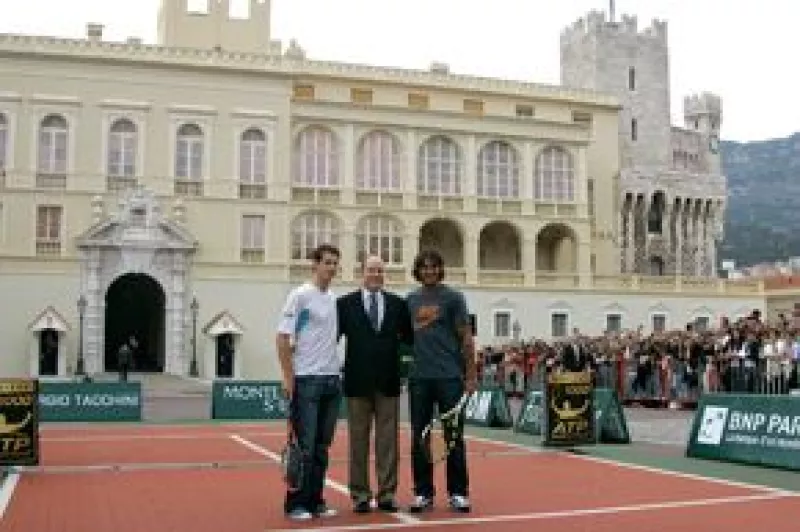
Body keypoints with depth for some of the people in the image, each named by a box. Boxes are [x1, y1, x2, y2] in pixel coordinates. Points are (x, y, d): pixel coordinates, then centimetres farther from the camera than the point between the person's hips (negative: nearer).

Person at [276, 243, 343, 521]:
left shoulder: (335, 299, 12)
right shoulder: (300, 295, -8)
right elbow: (283, 338, -10)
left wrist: (338, 369, 12)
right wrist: (288, 378, -14)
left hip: (332, 379, 7)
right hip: (306, 380, -7)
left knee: (322, 446, 10)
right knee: (304, 445, -3)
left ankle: (315, 500, 18)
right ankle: (296, 503, 7)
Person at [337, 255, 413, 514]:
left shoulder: (397, 304, 8)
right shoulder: (345, 303, 2)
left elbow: (409, 337, 10)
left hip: (388, 382, 2)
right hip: (358, 382, -1)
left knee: (388, 441, 6)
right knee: (358, 441, 6)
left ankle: (386, 494, 14)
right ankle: (360, 495, 14)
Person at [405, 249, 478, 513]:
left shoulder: (453, 297, 0)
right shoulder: (410, 300, 11)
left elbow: (466, 338, -2)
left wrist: (471, 375, -6)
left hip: (449, 376, -3)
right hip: (419, 377, 4)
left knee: (454, 436, 2)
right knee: (420, 437, 7)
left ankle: (458, 492, 10)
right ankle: (423, 492, 16)